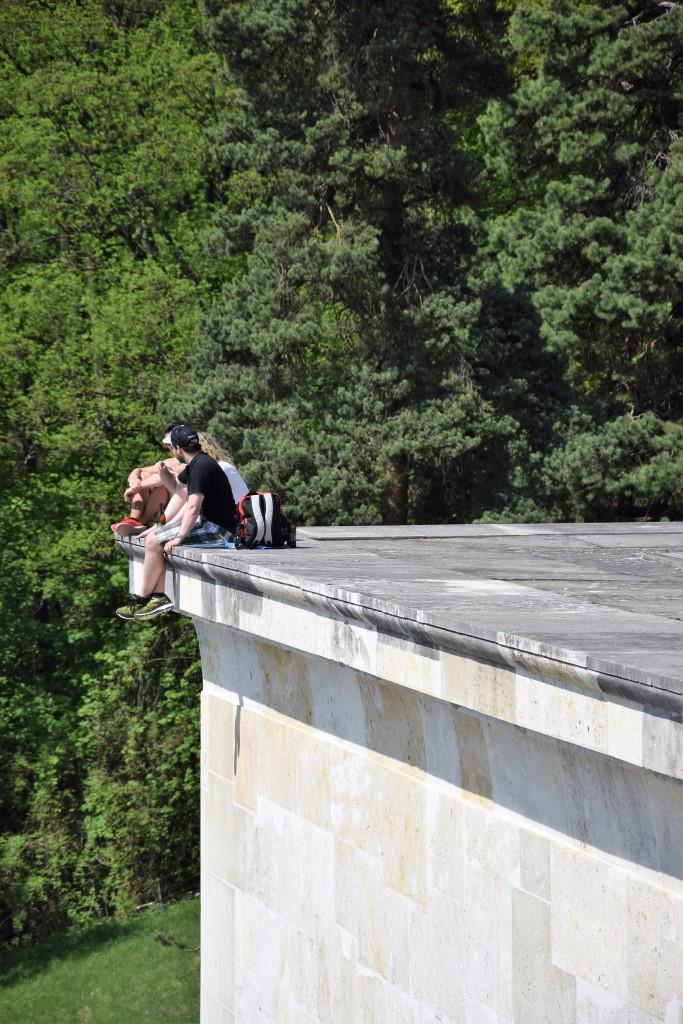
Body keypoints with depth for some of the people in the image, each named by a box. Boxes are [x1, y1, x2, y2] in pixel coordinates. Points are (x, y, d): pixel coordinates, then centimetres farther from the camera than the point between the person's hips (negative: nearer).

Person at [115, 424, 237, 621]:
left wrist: (180, 537, -24)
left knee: (154, 542, -12)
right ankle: (159, 596, 4)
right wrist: (163, 473, 12)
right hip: (207, 521, 11)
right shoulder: (195, 464, 14)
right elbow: (177, 487, 32)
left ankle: (142, 598, 0)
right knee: (154, 536, 10)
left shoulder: (201, 466, -19)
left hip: (217, 528, -11)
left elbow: (193, 507, -26)